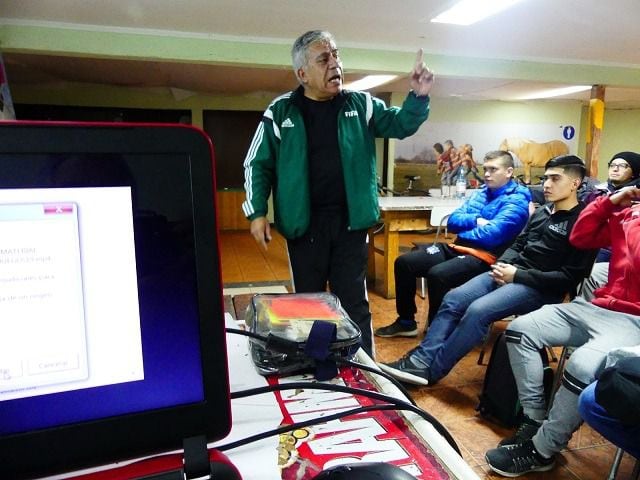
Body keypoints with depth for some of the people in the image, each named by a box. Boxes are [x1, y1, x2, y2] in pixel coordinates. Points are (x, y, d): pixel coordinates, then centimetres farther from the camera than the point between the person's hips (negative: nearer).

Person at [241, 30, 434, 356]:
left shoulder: (360, 104, 5)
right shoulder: (281, 111, 0)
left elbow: (400, 125, 10)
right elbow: (257, 164, 2)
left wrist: (418, 97, -10)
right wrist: (257, 212, -7)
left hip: (349, 221, 1)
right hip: (305, 223, -1)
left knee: (354, 301, 10)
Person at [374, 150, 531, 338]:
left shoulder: (517, 200, -6)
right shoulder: (481, 192, 18)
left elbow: (491, 235, -20)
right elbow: (452, 222, 11)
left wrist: (466, 224, -3)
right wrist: (476, 221, -6)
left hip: (485, 256, -8)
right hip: (457, 247, 8)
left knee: (437, 274, -34)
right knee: (404, 262, -1)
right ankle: (406, 322, 12)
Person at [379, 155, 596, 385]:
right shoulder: (541, 212, 16)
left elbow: (570, 277, -14)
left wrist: (517, 275, -17)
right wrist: (502, 265, -2)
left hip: (541, 288, -8)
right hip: (513, 273, 8)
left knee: (478, 311, -28)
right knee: (454, 299, -12)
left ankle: (431, 369, -18)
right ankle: (421, 358, -16)